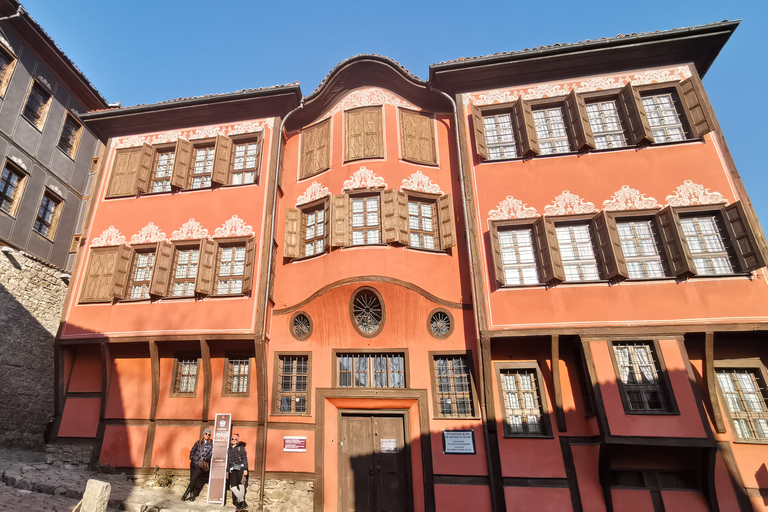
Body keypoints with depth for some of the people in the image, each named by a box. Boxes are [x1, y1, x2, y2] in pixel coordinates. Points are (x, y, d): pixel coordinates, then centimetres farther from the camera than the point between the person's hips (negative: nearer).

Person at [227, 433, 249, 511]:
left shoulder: (241, 447, 6)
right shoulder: (229, 449, 19)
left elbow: (245, 458, 0)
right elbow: (228, 460, 23)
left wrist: (245, 469, -9)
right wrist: (227, 471, 18)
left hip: (240, 467, -4)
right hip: (232, 469, 4)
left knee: (240, 484, -9)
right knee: (233, 486, -8)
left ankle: (241, 502, 2)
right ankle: (243, 503, 0)